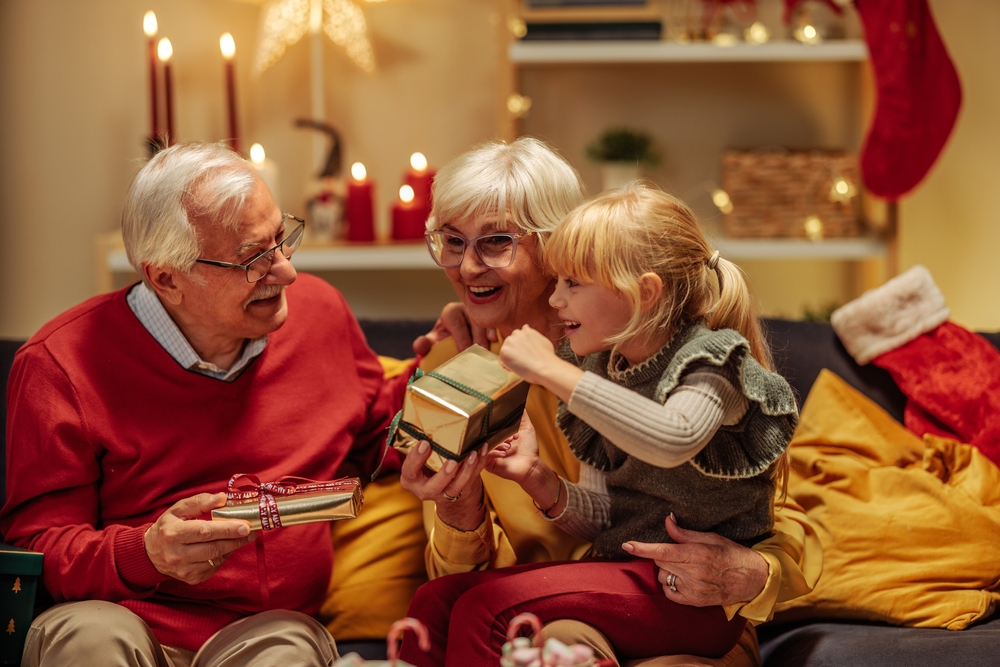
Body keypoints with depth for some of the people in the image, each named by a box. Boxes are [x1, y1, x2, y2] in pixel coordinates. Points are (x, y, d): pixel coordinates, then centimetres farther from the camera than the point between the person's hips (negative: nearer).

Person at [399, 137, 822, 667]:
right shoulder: (450, 360, 1)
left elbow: (783, 523, -5)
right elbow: (469, 577, 1)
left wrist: (752, 577, -28)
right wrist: (459, 515, -22)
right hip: (535, 622, 2)